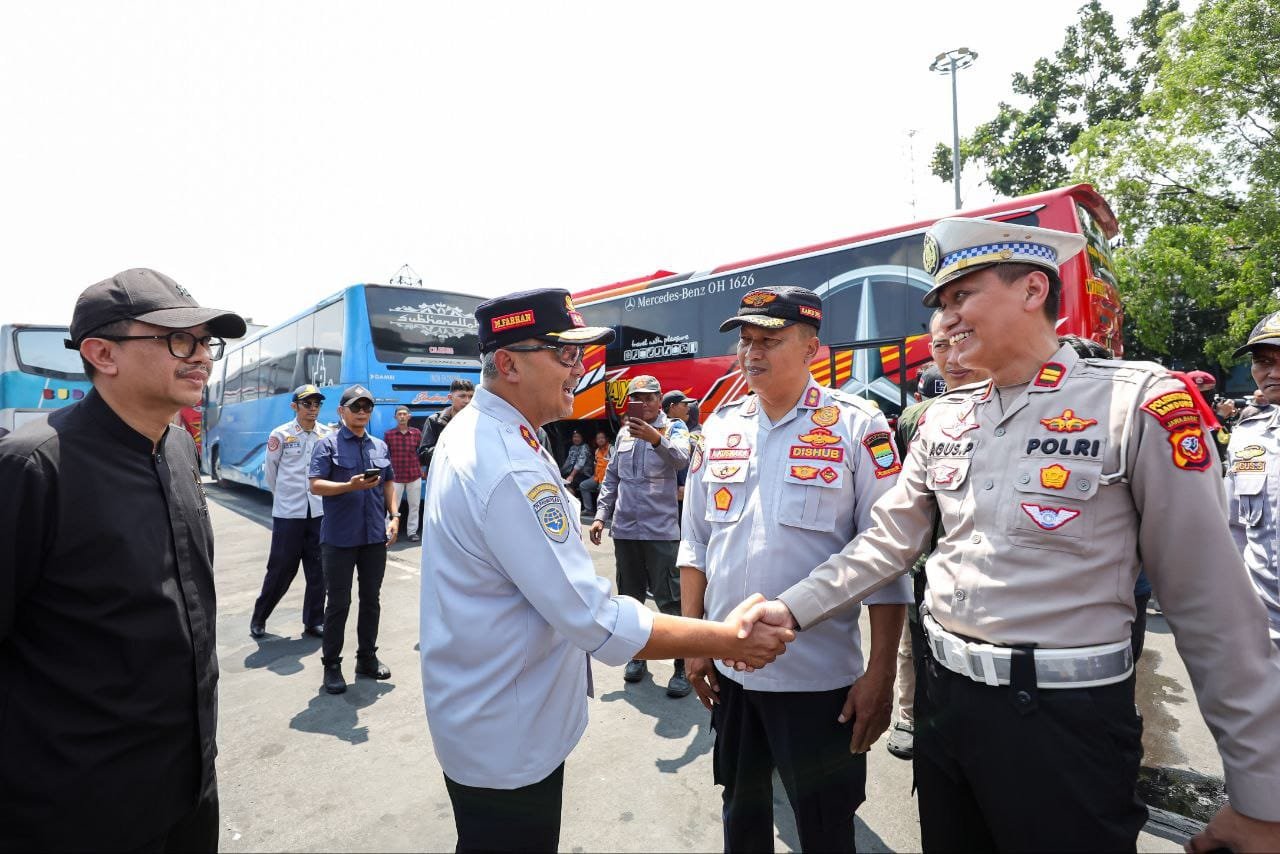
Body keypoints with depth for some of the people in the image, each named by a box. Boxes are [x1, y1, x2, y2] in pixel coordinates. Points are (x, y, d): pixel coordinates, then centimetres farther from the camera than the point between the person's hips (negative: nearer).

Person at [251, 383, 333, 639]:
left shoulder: (328, 434, 0)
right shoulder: (280, 435, -5)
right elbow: (271, 473, 5)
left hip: (320, 512, 3)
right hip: (288, 513, -2)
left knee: (318, 570, 8)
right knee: (281, 569, 6)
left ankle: (314, 622, 21)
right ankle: (259, 618, 27)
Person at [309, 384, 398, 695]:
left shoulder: (380, 446, 12)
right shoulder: (328, 444, -3)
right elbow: (316, 485, -11)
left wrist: (394, 516, 6)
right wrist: (350, 486, -25)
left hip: (375, 536, 5)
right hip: (339, 538, -4)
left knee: (371, 599, 13)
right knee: (338, 603, 4)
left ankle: (367, 657, 28)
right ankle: (332, 664, 18)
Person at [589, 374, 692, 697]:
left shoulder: (673, 428, -2)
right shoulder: (624, 433, 13)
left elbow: (681, 457, -24)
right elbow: (611, 479, 18)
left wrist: (656, 439, -43)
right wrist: (601, 515, 10)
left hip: (661, 530, -5)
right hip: (624, 529, 5)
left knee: (670, 599, -3)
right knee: (630, 597, 14)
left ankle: (683, 666, 7)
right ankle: (637, 655, 30)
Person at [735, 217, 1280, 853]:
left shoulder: (1140, 402, -11)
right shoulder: (944, 420, 4)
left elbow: (1209, 599, -10)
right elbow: (886, 544, 7)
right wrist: (793, 608, -3)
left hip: (1067, 716, -5)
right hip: (945, 695, 6)